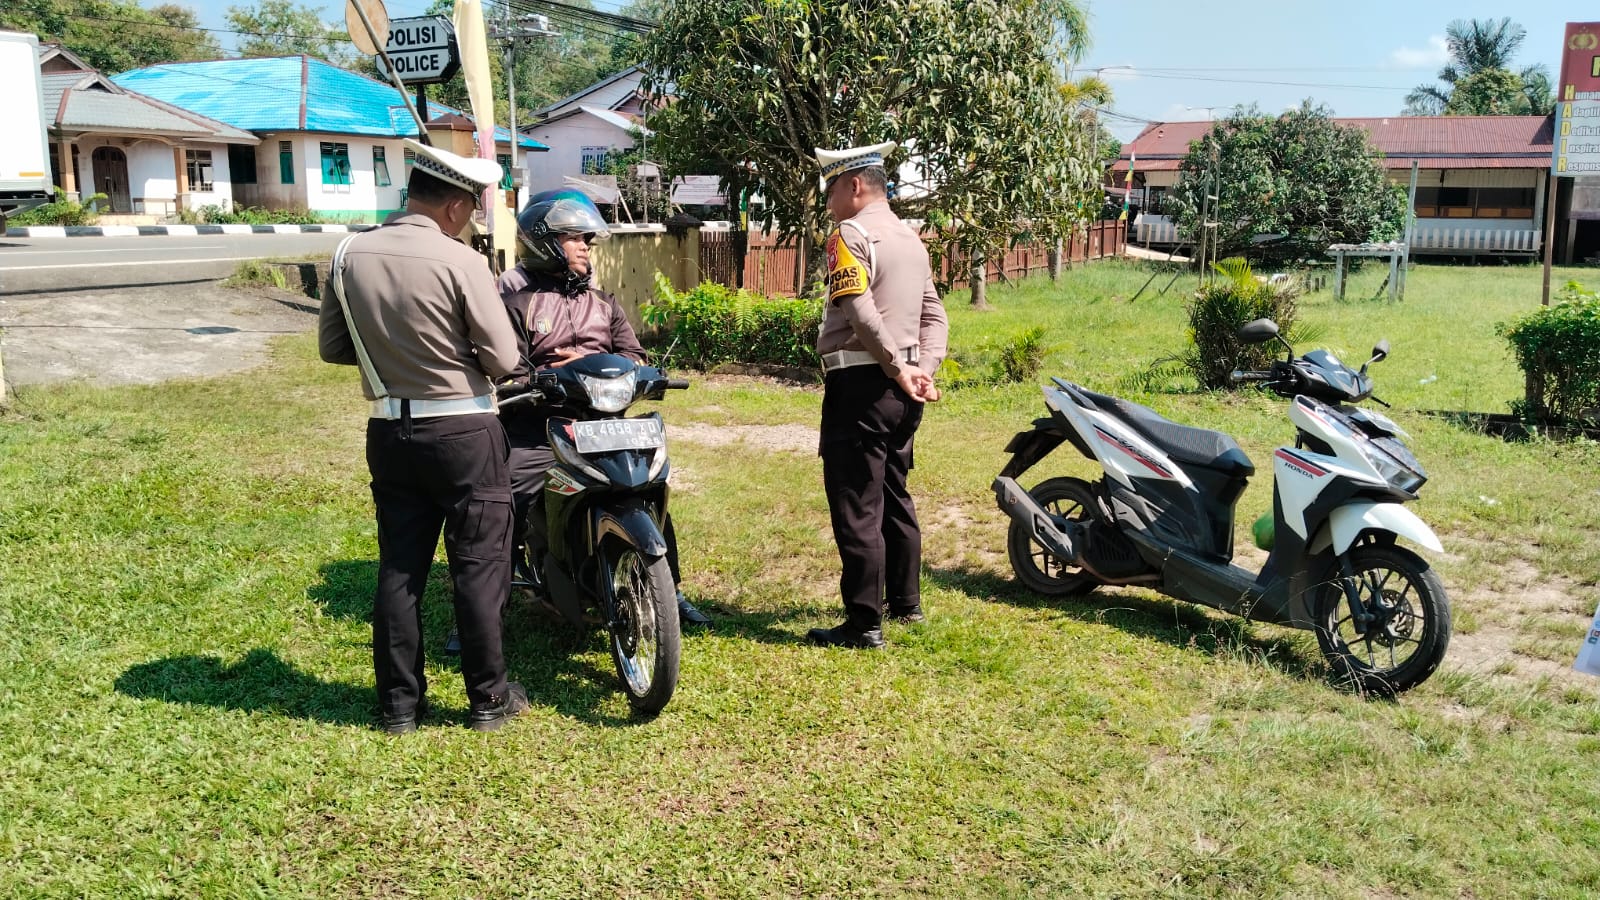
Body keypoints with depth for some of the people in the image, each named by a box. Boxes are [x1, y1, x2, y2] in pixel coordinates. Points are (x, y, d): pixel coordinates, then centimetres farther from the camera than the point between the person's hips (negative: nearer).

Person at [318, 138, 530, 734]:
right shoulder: (460, 262, -16)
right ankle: (489, 699, 16)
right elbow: (503, 359, -12)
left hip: (389, 432, 5)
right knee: (478, 568, 6)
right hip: (464, 433, -5)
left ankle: (399, 703, 20)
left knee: (399, 567, 12)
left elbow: (332, 347, 6)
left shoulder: (349, 255, -1)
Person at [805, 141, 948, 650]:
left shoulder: (851, 235, -11)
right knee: (894, 496, 20)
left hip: (861, 384, -9)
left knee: (855, 507, -4)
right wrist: (923, 369, 1)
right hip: (901, 393, 9)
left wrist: (898, 369, -16)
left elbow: (861, 314, -24)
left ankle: (864, 624, -1)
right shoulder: (910, 238, 16)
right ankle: (906, 602, 31)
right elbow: (934, 315, 12)